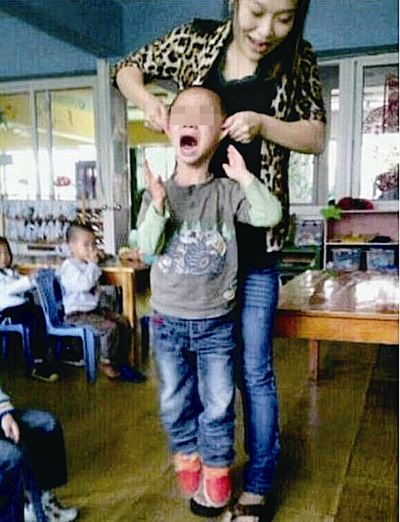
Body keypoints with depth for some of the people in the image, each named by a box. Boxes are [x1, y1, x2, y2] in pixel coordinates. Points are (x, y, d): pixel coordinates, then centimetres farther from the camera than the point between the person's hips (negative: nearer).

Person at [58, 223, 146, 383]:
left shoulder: (87, 264, 12)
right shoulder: (69, 267, -17)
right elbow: (84, 284, -31)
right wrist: (92, 263, -23)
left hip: (93, 308, 10)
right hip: (76, 314, -9)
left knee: (123, 322, 0)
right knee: (109, 327, -25)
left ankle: (122, 362, 8)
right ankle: (105, 364, -6)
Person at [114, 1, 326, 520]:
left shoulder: (297, 60, -2)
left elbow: (316, 137, 3)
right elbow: (127, 69, 13)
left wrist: (263, 124, -16)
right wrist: (147, 99, -10)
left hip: (255, 243, -1)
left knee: (254, 368, 6)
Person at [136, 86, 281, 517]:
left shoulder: (227, 192, -6)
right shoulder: (158, 193, -3)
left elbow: (270, 215, -17)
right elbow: (147, 248, -13)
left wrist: (244, 177, -24)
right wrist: (158, 205, -27)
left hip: (215, 322, -1)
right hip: (168, 320, 2)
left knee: (217, 405, 8)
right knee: (175, 402, 15)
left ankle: (217, 473, 30)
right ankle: (188, 462, 39)